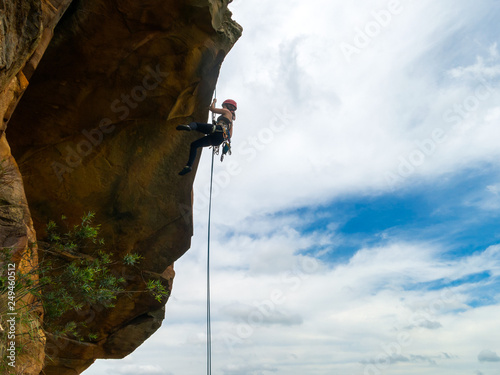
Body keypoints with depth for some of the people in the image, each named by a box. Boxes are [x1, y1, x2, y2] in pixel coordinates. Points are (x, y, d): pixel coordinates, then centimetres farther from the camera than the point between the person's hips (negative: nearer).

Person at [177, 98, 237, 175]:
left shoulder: (227, 111, 16)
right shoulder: (230, 121, 37)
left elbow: (212, 108, 13)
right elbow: (230, 135, 29)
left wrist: (214, 101, 31)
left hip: (218, 131, -8)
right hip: (217, 140, 8)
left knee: (194, 124, -17)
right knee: (194, 144, 12)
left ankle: (189, 127, -56)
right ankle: (189, 166, 3)